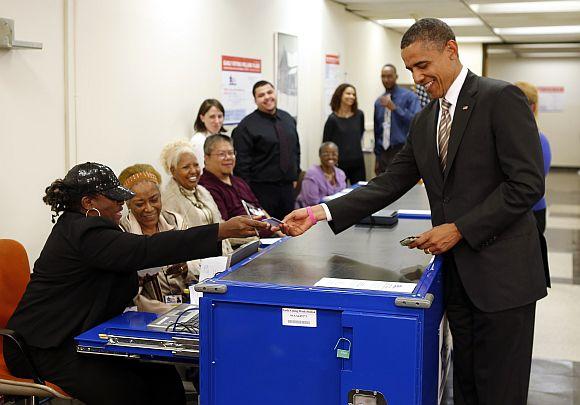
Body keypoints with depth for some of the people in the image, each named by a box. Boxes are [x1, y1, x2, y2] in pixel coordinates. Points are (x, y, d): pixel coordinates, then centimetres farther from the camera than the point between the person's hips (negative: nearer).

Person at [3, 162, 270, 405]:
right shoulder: (84, 234, -21)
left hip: (79, 336, 10)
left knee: (160, 372, -7)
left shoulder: (78, 227, 12)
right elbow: (146, 249, -32)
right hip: (45, 348, -10)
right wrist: (222, 231, -36)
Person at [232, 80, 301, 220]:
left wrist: (295, 176, 15)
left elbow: (296, 150, 20)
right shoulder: (247, 125, -9)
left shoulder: (288, 118, 11)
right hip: (262, 188, -6)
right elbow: (242, 162, -11)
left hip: (288, 186, 6)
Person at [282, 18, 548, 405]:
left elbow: (528, 183, -15)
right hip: (457, 271, 7)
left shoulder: (501, 99, -9)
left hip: (502, 271, -6)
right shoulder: (425, 120, 13)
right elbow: (390, 183, 9)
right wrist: (321, 212, -2)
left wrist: (459, 229, -15)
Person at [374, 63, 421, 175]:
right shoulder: (378, 102, 14)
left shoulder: (409, 96, -3)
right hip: (384, 152, 5)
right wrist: (377, 156, 16)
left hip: (402, 150, -5)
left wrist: (395, 108, -20)